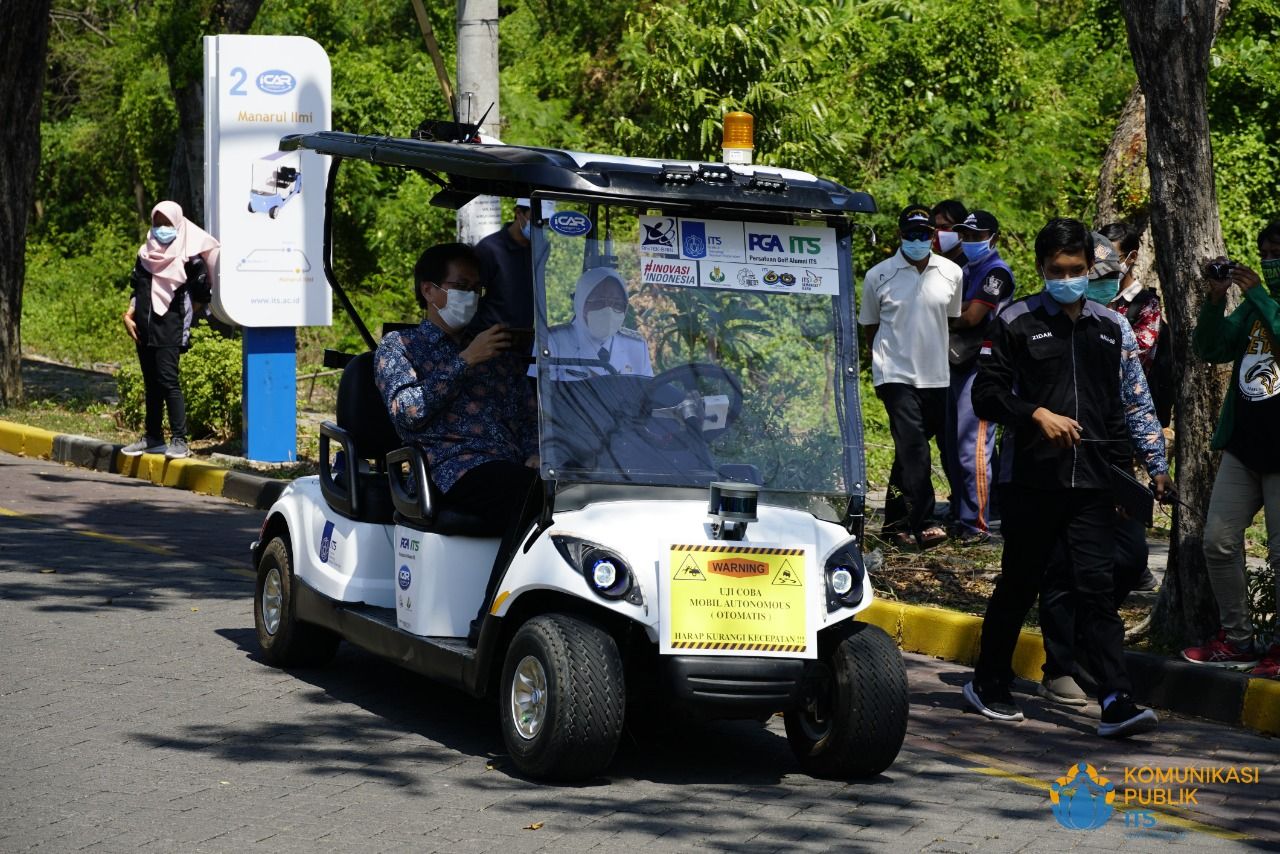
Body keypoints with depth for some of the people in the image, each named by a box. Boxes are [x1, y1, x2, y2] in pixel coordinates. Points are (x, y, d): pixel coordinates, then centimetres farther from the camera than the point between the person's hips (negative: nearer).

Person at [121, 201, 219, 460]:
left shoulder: (189, 256, -4)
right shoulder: (146, 254, 14)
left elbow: (202, 295, -1)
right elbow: (136, 288, 19)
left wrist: (185, 316, 2)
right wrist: (129, 315, 7)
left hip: (169, 329, -6)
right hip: (144, 329, 6)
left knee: (167, 380, -14)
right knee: (151, 384, 10)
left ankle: (179, 441, -15)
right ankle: (152, 438, 17)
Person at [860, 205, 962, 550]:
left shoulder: (951, 273, 4)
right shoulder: (878, 276, -2)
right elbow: (870, 327, 10)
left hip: (936, 376, 3)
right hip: (896, 375, -3)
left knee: (909, 450, 12)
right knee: (913, 445, -17)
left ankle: (895, 522, 22)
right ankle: (923, 522, -20)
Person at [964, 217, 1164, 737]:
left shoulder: (1108, 327, 13)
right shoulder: (1016, 322, 1)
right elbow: (986, 395, -3)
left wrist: (1120, 469, 16)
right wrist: (1038, 414, -16)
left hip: (1090, 481, 2)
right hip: (1031, 479, -2)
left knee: (1096, 587, -6)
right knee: (1018, 586, 8)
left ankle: (1117, 704, -13)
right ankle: (988, 684, 25)